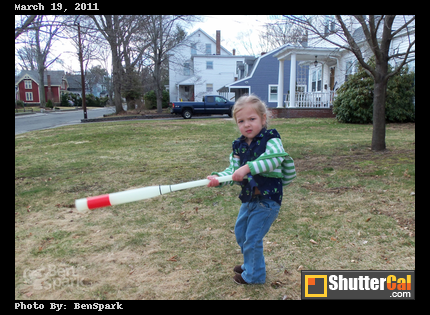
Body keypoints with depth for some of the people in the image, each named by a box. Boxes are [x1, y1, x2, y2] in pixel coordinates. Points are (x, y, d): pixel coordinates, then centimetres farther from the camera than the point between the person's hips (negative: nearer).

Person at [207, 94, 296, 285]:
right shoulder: (239, 146, 3)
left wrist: (248, 167, -41)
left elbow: (274, 158, -35)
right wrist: (218, 178, -18)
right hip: (248, 198, 8)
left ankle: (254, 275, 24)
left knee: (252, 239, 0)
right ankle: (250, 264, 47)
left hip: (267, 200, -7)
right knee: (240, 233, 22)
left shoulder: (271, 139, -16)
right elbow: (233, 170, 1)